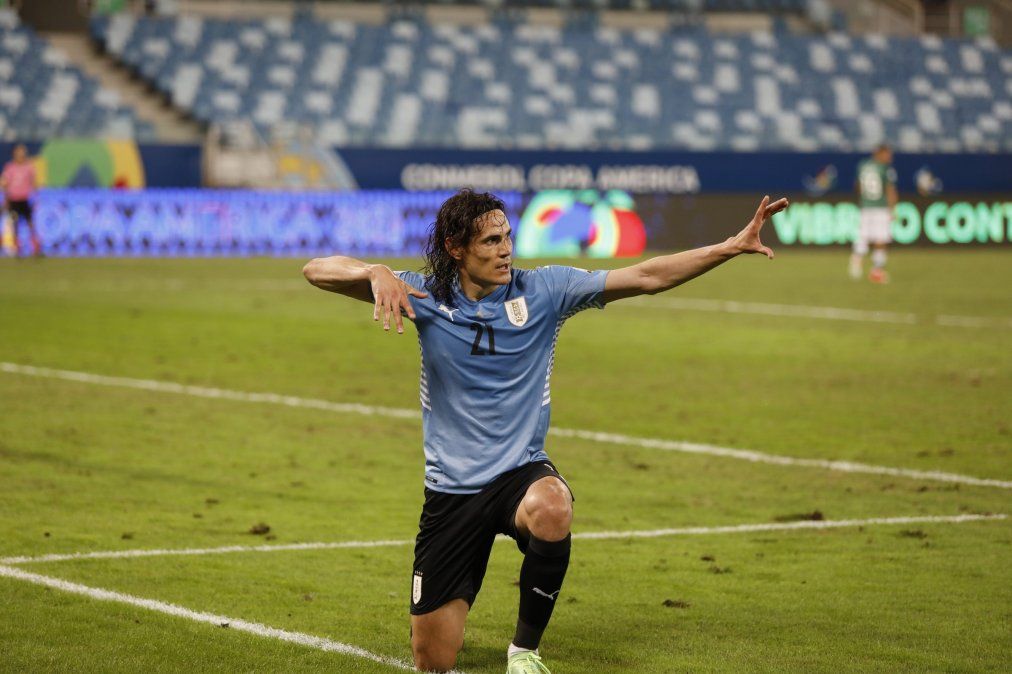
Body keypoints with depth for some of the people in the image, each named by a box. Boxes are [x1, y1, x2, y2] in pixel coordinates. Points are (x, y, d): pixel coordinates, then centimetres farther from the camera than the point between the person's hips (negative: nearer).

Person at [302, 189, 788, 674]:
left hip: (522, 472, 0)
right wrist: (376, 274, -29)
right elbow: (317, 270, -8)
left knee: (551, 508, -40)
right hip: (451, 488, 0)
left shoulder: (543, 290, -5)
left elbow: (647, 277, -9)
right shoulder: (427, 296, -5)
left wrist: (735, 246, -17)